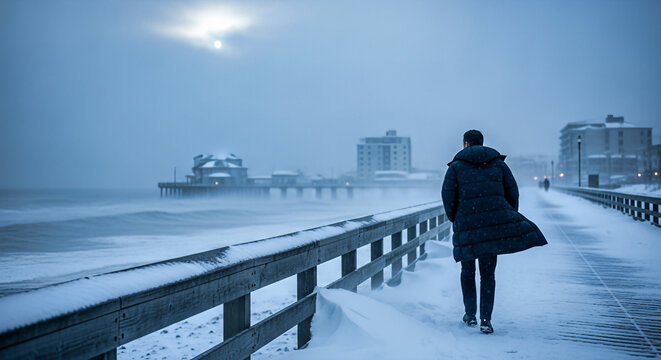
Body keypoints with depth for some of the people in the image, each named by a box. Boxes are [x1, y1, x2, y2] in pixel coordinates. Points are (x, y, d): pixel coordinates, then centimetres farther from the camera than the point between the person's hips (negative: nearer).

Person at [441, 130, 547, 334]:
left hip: (467, 224, -2)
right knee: (488, 273, 7)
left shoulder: (456, 166, 6)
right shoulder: (498, 163, 14)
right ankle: (486, 320, 3)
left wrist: (454, 220, 12)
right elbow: (512, 192, 11)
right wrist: (510, 219, 19)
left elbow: (448, 195, -1)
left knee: (468, 271, 15)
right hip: (495, 222, 2)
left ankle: (470, 315, 19)